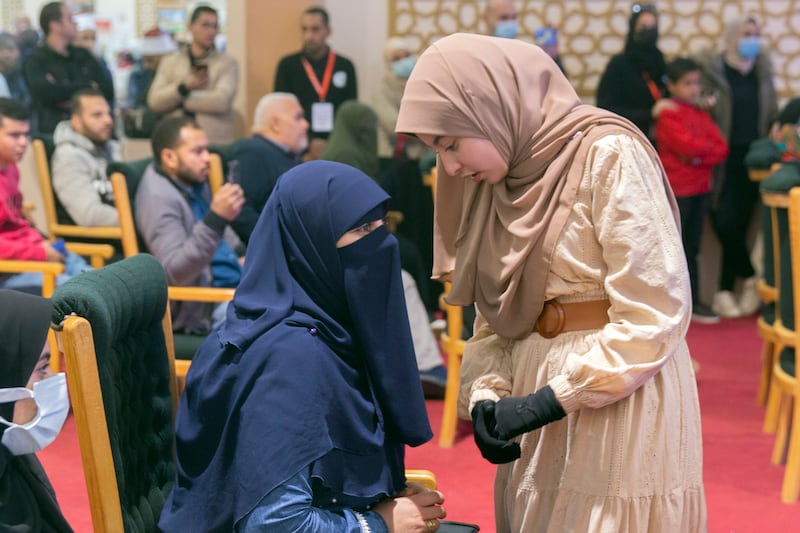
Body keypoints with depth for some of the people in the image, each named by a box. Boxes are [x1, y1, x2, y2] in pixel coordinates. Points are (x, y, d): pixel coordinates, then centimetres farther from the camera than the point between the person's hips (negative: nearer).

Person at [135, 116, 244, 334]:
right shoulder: (158, 197, -18)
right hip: (202, 309, -10)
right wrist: (216, 219, -37)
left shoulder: (194, 181, 9)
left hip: (233, 285, 10)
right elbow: (175, 272, -30)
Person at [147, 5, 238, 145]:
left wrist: (180, 101, -4)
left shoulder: (228, 63, 3)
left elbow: (221, 100, -11)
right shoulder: (170, 61, 11)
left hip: (217, 143, -2)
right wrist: (184, 87, -14)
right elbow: (154, 101, 1)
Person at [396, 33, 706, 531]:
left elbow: (654, 314, -18)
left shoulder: (608, 154, -14)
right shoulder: (504, 177, 9)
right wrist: (484, 395, -8)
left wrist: (550, 402, -17)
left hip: (619, 409, -7)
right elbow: (495, 318, 11)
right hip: (539, 421, 7)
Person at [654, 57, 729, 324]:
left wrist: (698, 156, -13)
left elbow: (722, 149, 2)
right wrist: (710, 147, -5)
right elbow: (688, 145, -22)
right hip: (676, 191, -7)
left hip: (700, 189, 7)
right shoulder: (668, 114, -9)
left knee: (691, 249, 13)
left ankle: (692, 302, 18)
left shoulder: (701, 113, 12)